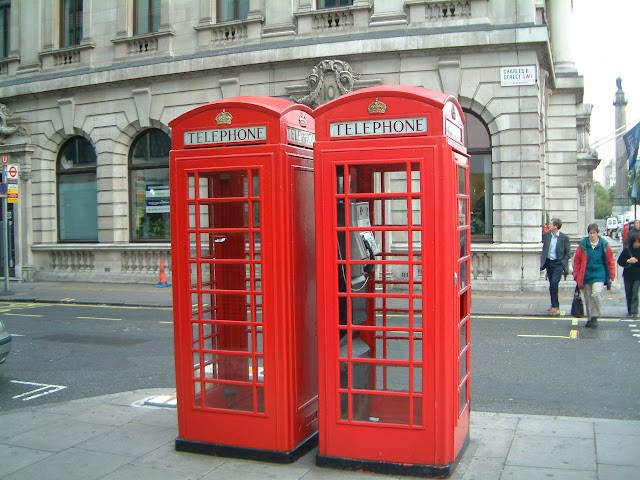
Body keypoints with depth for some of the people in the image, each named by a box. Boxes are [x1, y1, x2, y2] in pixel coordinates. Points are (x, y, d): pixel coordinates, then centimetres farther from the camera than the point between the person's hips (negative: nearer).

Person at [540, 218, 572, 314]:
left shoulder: (564, 237, -9)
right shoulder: (547, 235, 4)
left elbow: (568, 253, -3)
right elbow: (544, 248, 13)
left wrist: (562, 263, -9)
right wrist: (542, 261, 7)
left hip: (558, 264, -5)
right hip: (548, 262, 5)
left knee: (554, 283, -17)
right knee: (551, 284, 12)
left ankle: (555, 305, -4)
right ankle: (554, 304, 25)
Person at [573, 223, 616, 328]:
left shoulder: (604, 245, -2)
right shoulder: (583, 245, -1)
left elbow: (610, 261, 5)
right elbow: (577, 261, 6)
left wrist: (611, 276, 4)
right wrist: (576, 276, 4)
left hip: (599, 275, -2)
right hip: (586, 275, 2)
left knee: (596, 294, -21)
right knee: (588, 298, 8)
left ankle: (595, 317, -6)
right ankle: (590, 319, 23)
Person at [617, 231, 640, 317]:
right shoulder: (627, 249, -4)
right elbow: (619, 261, -3)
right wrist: (628, 261, -19)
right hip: (628, 275, 1)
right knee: (628, 294, 9)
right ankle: (630, 311, 23)